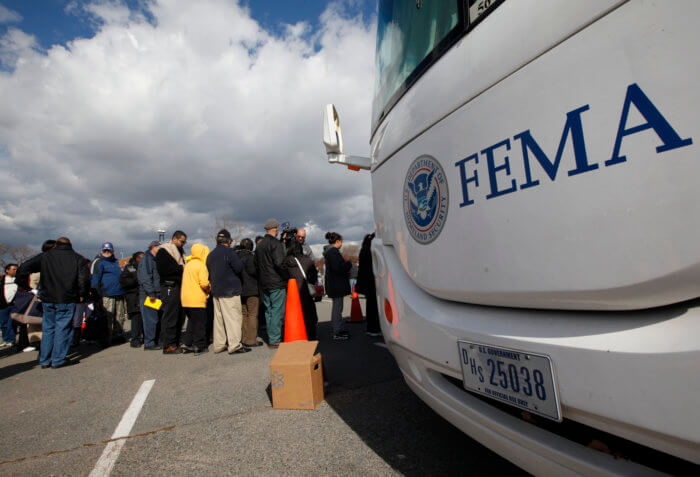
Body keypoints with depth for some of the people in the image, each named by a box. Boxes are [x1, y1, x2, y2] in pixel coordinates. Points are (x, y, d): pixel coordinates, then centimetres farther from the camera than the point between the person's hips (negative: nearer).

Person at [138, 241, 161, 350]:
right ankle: (149, 343, -1)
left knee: (154, 319, 12)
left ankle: (152, 341, 19)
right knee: (150, 320, -7)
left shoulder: (153, 259, 21)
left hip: (154, 295, 10)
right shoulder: (147, 259, -10)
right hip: (148, 295, -10)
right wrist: (151, 293, -22)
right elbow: (145, 278, -19)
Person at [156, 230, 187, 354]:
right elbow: (163, 270, -16)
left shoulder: (179, 252, 22)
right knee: (170, 317, -7)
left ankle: (175, 343, 18)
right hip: (169, 287, -9)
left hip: (179, 287, 9)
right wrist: (181, 268, -13)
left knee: (180, 316, 10)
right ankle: (168, 346, -1)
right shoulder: (163, 251, -5)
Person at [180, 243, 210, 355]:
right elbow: (204, 283, -20)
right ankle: (200, 347, 7)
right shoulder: (201, 265, -12)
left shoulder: (188, 264, 13)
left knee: (192, 321, 20)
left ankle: (187, 342, 17)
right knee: (200, 323, 2)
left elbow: (189, 281, 17)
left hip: (185, 298, 7)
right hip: (197, 299, -7)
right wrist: (209, 288, 0)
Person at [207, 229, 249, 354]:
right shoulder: (229, 252, -12)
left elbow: (209, 273, 17)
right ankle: (234, 346, -5)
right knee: (234, 317, -5)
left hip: (216, 291, 8)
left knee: (218, 318, 13)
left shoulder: (210, 255, 13)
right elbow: (239, 268, -17)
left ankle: (219, 345, 19)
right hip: (230, 291, -8)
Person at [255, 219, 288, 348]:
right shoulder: (276, 243, -13)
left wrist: (261, 279, 18)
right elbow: (279, 263, -22)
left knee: (269, 311, 13)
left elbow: (256, 264, 16)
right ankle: (275, 340, 0)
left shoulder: (259, 245, 14)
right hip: (276, 284, -8)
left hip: (264, 284, 8)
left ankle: (271, 338, 21)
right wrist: (286, 277, -10)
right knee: (277, 311, -3)